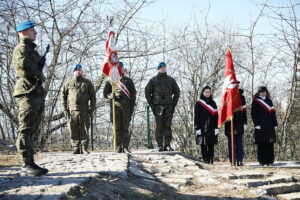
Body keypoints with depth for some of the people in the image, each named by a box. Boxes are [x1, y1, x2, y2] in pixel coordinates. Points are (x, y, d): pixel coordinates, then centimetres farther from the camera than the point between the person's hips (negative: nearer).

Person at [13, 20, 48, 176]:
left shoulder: (32, 50, 26)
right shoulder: (21, 48, -5)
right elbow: (23, 63, -26)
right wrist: (39, 74, -14)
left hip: (36, 93, 10)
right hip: (27, 93, -10)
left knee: (32, 131, 10)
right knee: (26, 130, -11)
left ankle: (30, 164, 13)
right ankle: (26, 165, -12)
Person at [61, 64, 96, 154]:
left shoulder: (87, 83, 12)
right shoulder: (68, 83, 12)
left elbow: (93, 97, 12)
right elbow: (63, 96, 11)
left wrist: (91, 109, 2)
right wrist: (65, 109, 1)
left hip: (84, 111, 0)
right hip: (72, 111, 0)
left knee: (84, 131, -1)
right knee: (74, 132, -1)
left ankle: (84, 148, 4)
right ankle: (76, 149, 5)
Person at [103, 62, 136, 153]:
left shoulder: (128, 81, 14)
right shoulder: (110, 81, 11)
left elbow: (133, 95, 11)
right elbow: (105, 93, 9)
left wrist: (132, 108, 2)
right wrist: (112, 95, -13)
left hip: (126, 108, 0)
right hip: (115, 107, 0)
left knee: (125, 128, -2)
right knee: (117, 128, -2)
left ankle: (126, 147, -1)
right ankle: (118, 147, 0)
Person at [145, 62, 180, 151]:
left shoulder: (171, 80, 12)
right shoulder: (153, 80, 6)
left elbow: (177, 92, 15)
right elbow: (147, 92, 6)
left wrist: (173, 104, 5)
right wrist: (152, 105, -2)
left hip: (169, 106, 2)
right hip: (158, 106, -2)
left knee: (168, 126, -1)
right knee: (159, 126, -2)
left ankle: (167, 145, 1)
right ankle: (160, 146, 1)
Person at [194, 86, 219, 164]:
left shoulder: (213, 103, 13)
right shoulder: (199, 103, 4)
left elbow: (216, 116, 10)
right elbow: (196, 116, 1)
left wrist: (216, 128, 0)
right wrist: (197, 128, -8)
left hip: (211, 128, 3)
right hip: (202, 128, -2)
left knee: (211, 146, 1)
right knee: (203, 146, -3)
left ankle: (211, 162, 6)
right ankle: (205, 162, -2)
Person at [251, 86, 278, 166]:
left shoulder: (269, 101, 16)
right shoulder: (255, 102, 2)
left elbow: (273, 113, 15)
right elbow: (253, 114, -3)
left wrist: (275, 124, 8)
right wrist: (256, 124, -12)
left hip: (269, 126, 4)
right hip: (260, 126, -4)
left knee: (270, 144, 1)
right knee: (261, 144, -4)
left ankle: (269, 160, 7)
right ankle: (262, 161, -1)